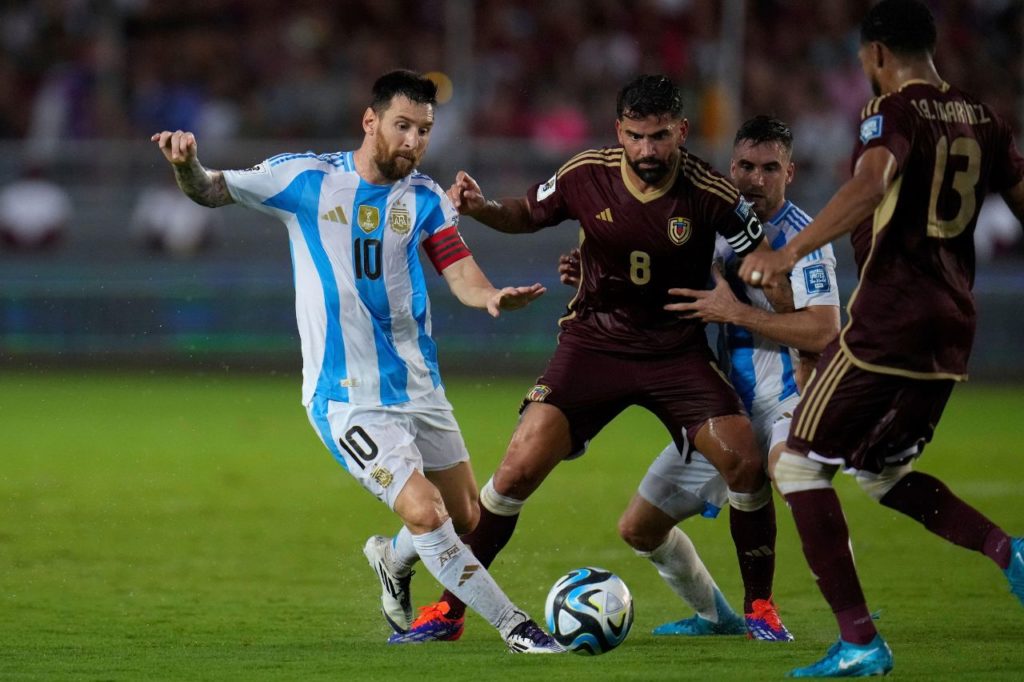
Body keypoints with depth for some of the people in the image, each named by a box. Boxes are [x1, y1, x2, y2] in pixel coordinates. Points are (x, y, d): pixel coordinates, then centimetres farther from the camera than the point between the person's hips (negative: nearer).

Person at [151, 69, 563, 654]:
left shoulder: (425, 198, 1)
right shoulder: (305, 178, -6)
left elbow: (463, 276, -9)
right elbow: (210, 191, 0)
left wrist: (493, 296, -33)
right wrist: (186, 163, -23)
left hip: (419, 387, 5)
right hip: (348, 400, -5)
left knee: (467, 518, 13)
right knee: (426, 515, -18)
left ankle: (393, 560, 45)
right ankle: (514, 626, -7)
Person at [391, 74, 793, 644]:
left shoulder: (711, 194, -17)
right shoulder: (587, 175, -12)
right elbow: (527, 214, 7)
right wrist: (481, 208, -13)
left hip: (678, 350, 0)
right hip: (594, 343, 0)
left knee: (746, 463, -16)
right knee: (520, 468, -12)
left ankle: (760, 607, 7)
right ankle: (449, 610, 2)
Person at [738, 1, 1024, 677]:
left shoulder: (894, 111, -10)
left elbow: (871, 184, -29)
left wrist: (791, 253, -37)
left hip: (886, 325, -8)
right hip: (952, 331, 8)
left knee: (801, 464, 2)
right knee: (881, 471, 24)